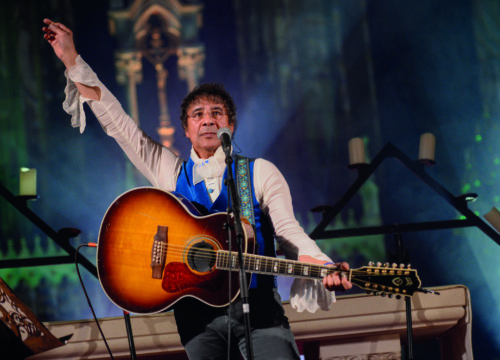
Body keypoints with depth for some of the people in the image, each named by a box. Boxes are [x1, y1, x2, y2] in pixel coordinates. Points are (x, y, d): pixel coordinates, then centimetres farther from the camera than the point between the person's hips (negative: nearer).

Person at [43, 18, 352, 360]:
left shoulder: (260, 173, 9)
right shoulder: (170, 171, 14)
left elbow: (288, 231, -1)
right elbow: (117, 122, 13)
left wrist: (322, 266, -21)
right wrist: (72, 60, 9)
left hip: (256, 305, -2)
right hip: (197, 312, 2)